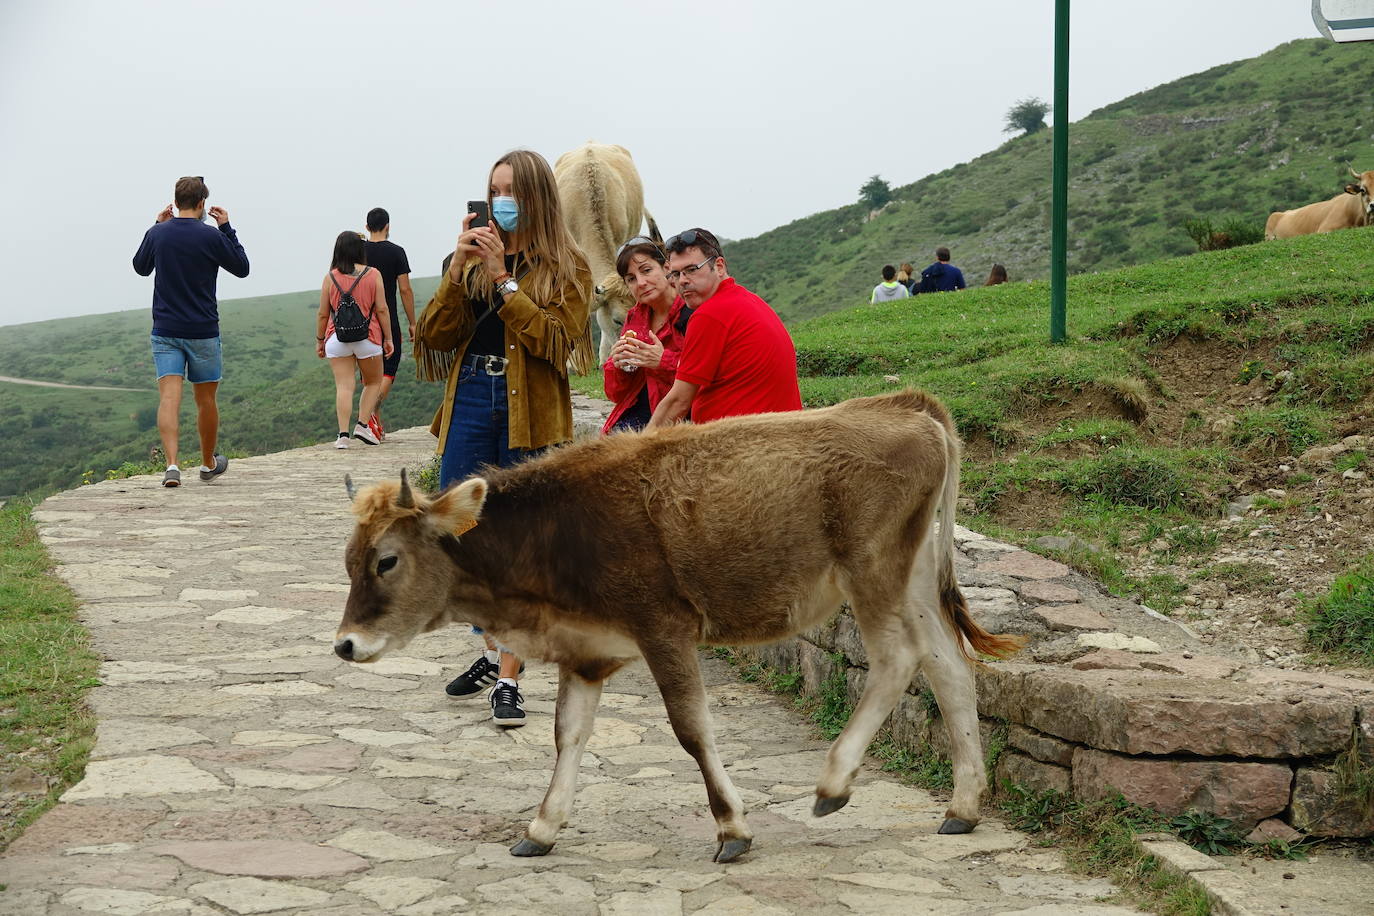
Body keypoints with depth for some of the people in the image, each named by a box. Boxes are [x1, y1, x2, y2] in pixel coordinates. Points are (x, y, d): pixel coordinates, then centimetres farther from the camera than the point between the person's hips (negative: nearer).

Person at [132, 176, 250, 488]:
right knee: (206, 398, 13)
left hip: (164, 330, 2)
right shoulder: (211, 237, -10)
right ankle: (209, 464, 29)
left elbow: (140, 267, 18)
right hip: (203, 331, -2)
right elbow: (242, 268, 4)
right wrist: (227, 228, 6)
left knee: (169, 396, -5)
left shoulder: (157, 234, -1)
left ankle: (172, 464, -22)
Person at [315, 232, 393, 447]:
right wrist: (388, 338, 5)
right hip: (367, 338, -1)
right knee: (373, 383, 17)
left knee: (344, 386, 1)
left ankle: (343, 434, -7)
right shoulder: (373, 274, -3)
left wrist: (319, 340, 15)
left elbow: (322, 314, 3)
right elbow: (381, 309, -4)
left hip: (337, 339, 1)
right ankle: (362, 425, 5)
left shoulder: (330, 277, 0)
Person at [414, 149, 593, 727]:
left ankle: (508, 679, 2)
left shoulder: (565, 268, 3)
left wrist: (504, 279, -14)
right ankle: (493, 652, 29)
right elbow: (435, 336, 4)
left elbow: (554, 341, -12)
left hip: (530, 415, -4)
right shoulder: (474, 259, 13)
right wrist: (459, 271, -8)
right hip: (470, 406, 4)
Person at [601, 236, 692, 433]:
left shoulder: (693, 313, -6)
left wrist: (663, 361, -22)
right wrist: (619, 366, -4)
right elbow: (614, 393, 17)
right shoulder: (634, 317, 16)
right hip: (635, 415, 6)